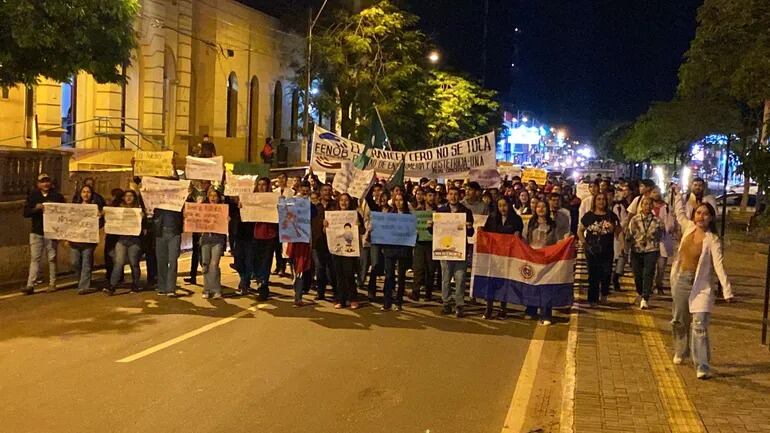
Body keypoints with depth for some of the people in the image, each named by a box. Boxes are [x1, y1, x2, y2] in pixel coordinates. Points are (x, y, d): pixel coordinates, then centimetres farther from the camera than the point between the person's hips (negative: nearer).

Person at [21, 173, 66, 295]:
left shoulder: (57, 196, 4)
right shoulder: (32, 196, 7)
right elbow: (26, 213, 1)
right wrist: (36, 208, -17)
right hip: (36, 232, 1)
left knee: (52, 258, 6)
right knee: (34, 258, -3)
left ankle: (52, 283, 15)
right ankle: (30, 285, -6)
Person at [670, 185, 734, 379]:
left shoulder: (712, 240, -11)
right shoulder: (688, 227, 1)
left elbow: (719, 266, -17)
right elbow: (680, 213, 24)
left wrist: (727, 291, -24)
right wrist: (677, 194, 33)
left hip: (700, 285, -5)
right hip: (680, 281, 5)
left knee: (699, 325, -13)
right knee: (679, 321, 17)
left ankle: (702, 366, -13)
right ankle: (681, 352, 39)